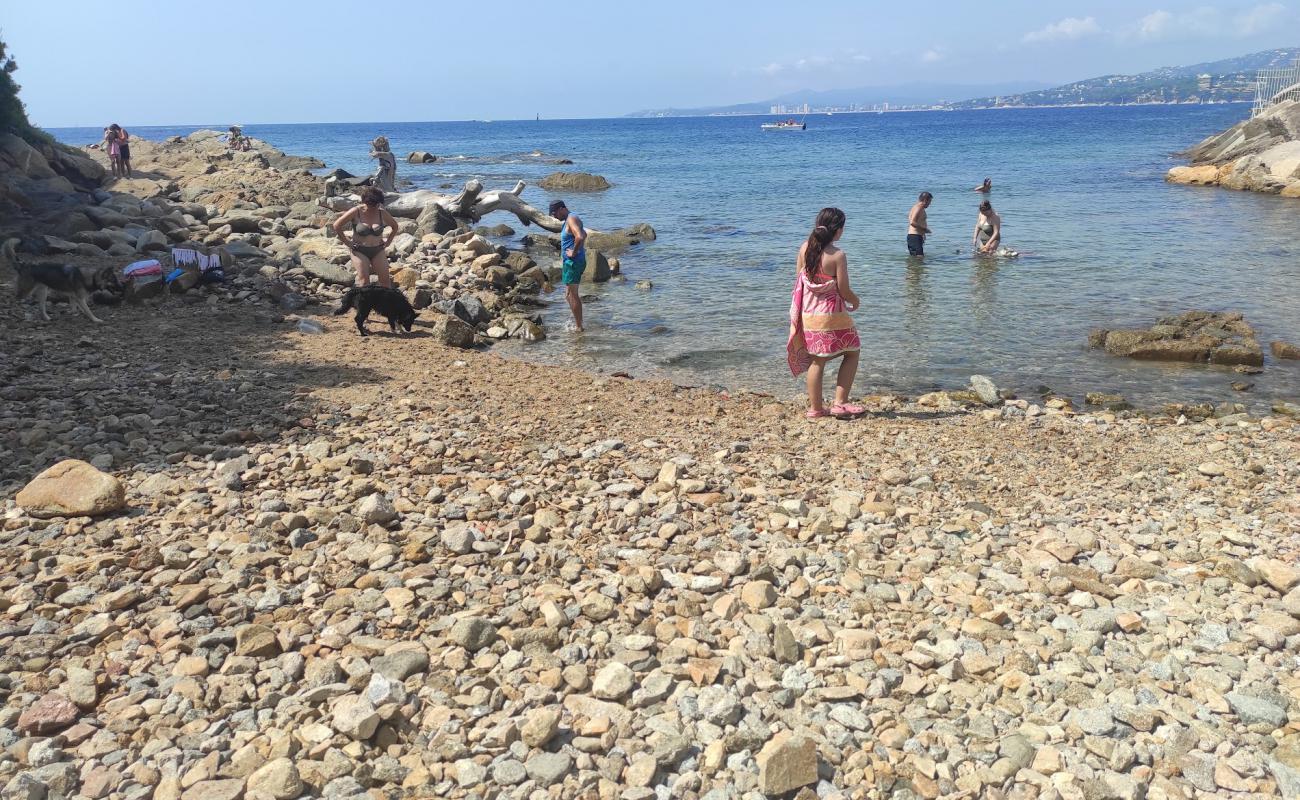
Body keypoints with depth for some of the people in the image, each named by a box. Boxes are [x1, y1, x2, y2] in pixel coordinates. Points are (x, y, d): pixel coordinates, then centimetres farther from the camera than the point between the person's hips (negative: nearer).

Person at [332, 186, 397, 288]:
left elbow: (395, 226, 17)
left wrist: (388, 241, 7)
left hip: (378, 250, 3)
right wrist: (347, 243, -6)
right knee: (364, 279, -13)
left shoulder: (382, 213, -2)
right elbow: (336, 225, -6)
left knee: (385, 279, -2)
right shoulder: (356, 212, -10)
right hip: (360, 251, -3)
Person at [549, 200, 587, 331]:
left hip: (573, 262, -11)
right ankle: (577, 323, 20)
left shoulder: (571, 219, -15)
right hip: (570, 262, 11)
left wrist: (574, 252, -21)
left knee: (572, 295, -5)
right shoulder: (569, 220, 17)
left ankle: (578, 327, -1)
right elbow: (583, 235, 34)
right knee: (569, 295, 15)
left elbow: (580, 237, -33)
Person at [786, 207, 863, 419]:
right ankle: (840, 403, 6)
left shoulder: (805, 248, -1)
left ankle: (815, 408, 18)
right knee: (852, 353, 12)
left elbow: (798, 279, 9)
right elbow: (844, 291, -14)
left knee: (816, 360, 14)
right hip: (831, 314, -6)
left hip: (808, 313, 6)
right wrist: (855, 301, 8)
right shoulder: (838, 256, -17)